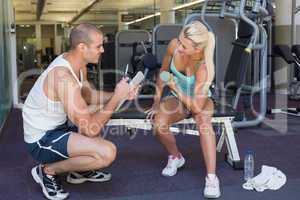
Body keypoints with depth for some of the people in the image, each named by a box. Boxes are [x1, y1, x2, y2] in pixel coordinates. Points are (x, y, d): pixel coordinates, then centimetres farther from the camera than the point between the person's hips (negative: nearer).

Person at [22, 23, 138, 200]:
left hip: (57, 127, 10)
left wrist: (119, 94, 1)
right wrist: (117, 97, -20)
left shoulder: (76, 63, -1)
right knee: (107, 152, -25)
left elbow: (89, 95, 17)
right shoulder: (63, 77, -29)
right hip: (42, 140, -10)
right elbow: (90, 129, -28)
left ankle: (80, 171, 22)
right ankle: (48, 171, -4)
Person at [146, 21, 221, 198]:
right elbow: (163, 71, -2)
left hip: (199, 101, -3)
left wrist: (174, 87, -30)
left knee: (202, 119, -38)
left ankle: (212, 178, -34)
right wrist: (157, 103, 0)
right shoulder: (174, 46, -21)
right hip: (177, 98, 3)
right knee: (159, 124, -26)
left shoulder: (204, 67, -33)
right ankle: (175, 157, 6)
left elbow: (197, 107, -31)